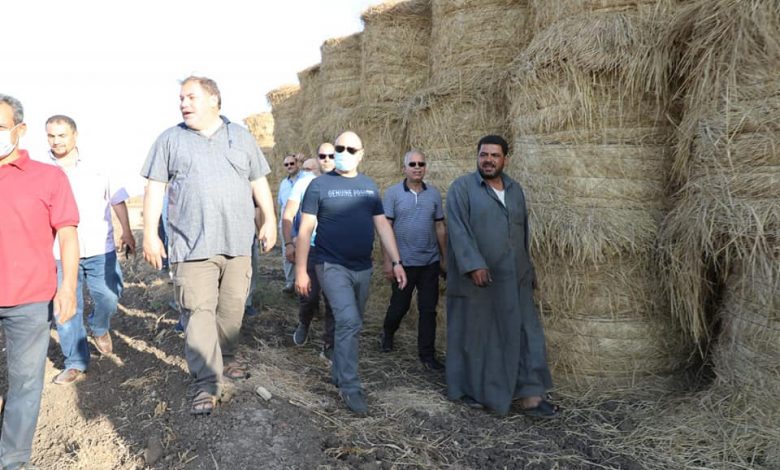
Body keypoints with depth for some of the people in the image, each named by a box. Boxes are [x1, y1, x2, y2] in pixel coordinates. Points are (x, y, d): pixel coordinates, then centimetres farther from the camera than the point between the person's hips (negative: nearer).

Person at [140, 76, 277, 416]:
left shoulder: (241, 136, 13)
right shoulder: (170, 139, 8)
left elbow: (258, 182, 15)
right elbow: (155, 187, 5)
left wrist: (269, 221, 8)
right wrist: (150, 233, -2)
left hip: (238, 242, 3)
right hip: (192, 245, -2)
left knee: (232, 308, 9)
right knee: (199, 312, -8)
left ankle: (225, 359, 30)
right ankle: (206, 385, -5)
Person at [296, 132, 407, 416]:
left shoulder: (369, 187, 8)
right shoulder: (319, 185, -5)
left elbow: (382, 225, 9)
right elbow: (305, 230, -7)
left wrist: (396, 261, 2)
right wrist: (301, 271, -11)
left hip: (363, 268, 5)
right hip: (333, 267, -5)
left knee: (351, 324, 15)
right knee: (349, 322, -15)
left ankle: (338, 371, 34)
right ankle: (350, 388, -5)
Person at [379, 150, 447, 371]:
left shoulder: (434, 193, 5)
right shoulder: (393, 193, -4)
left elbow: (440, 227, 9)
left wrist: (445, 258, 9)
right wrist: (388, 260, -10)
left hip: (430, 262, 3)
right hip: (404, 262, -2)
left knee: (428, 309, 5)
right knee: (400, 305, 11)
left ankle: (427, 354, 17)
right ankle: (387, 334, 41)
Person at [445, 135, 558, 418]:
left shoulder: (515, 189, 13)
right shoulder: (461, 188, -5)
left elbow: (523, 232, 18)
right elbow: (458, 229, -15)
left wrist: (529, 270, 19)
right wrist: (473, 265, -24)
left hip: (514, 278, 5)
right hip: (475, 278, -5)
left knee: (526, 333, 3)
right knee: (473, 334, 7)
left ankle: (530, 395, 10)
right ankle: (469, 389, 24)